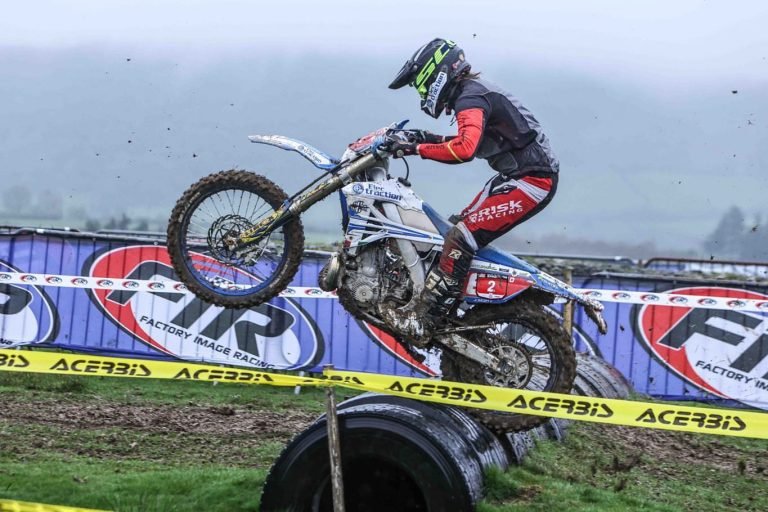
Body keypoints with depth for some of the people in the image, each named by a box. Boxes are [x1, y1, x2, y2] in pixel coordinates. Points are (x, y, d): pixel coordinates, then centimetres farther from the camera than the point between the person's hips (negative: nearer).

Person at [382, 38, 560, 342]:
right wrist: (431, 139, 19)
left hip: (532, 180, -11)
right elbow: (474, 142, 32)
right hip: (517, 175, 11)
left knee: (461, 237, -18)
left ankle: (421, 321, -19)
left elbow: (465, 148, -34)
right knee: (462, 230, 17)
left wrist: (416, 149, -26)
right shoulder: (475, 91, 16)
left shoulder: (469, 97, -16)